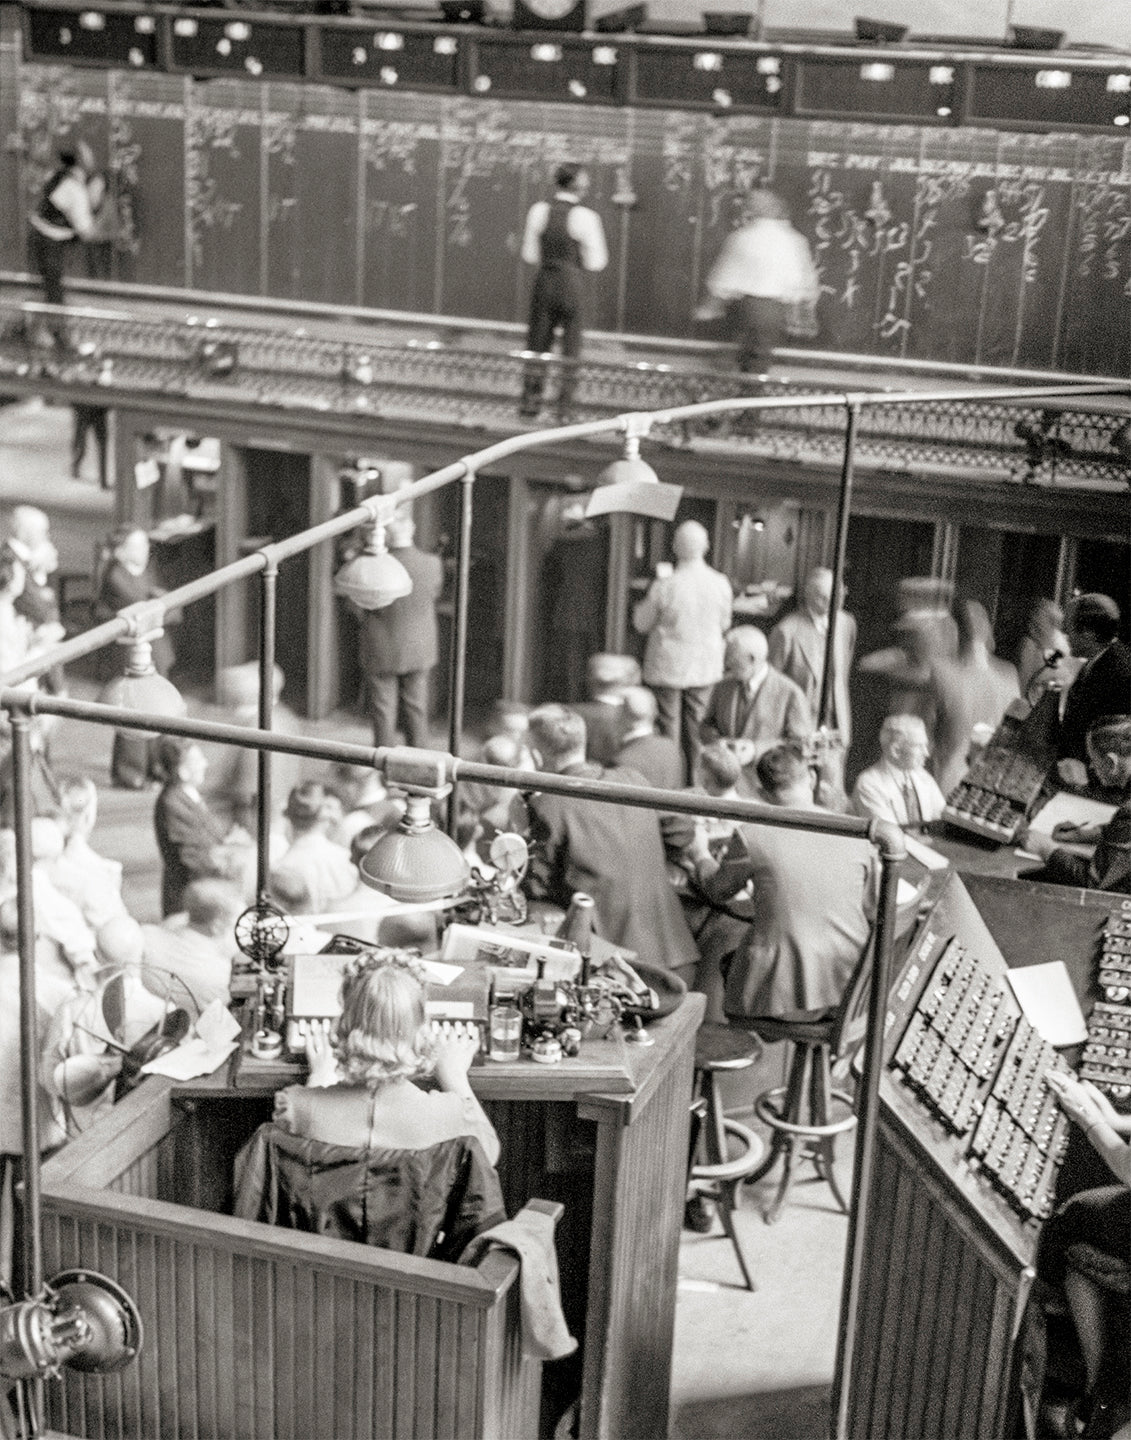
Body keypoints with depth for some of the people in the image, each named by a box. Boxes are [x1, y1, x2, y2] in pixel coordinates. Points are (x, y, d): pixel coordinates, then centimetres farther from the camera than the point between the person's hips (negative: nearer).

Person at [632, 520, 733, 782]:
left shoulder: (664, 586, -18)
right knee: (694, 729, 14)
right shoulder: (721, 584, -10)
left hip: (667, 668, -3)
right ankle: (692, 780, 21)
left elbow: (641, 623, -5)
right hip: (705, 666, 3)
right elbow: (724, 625, 5)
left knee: (668, 728, 6)